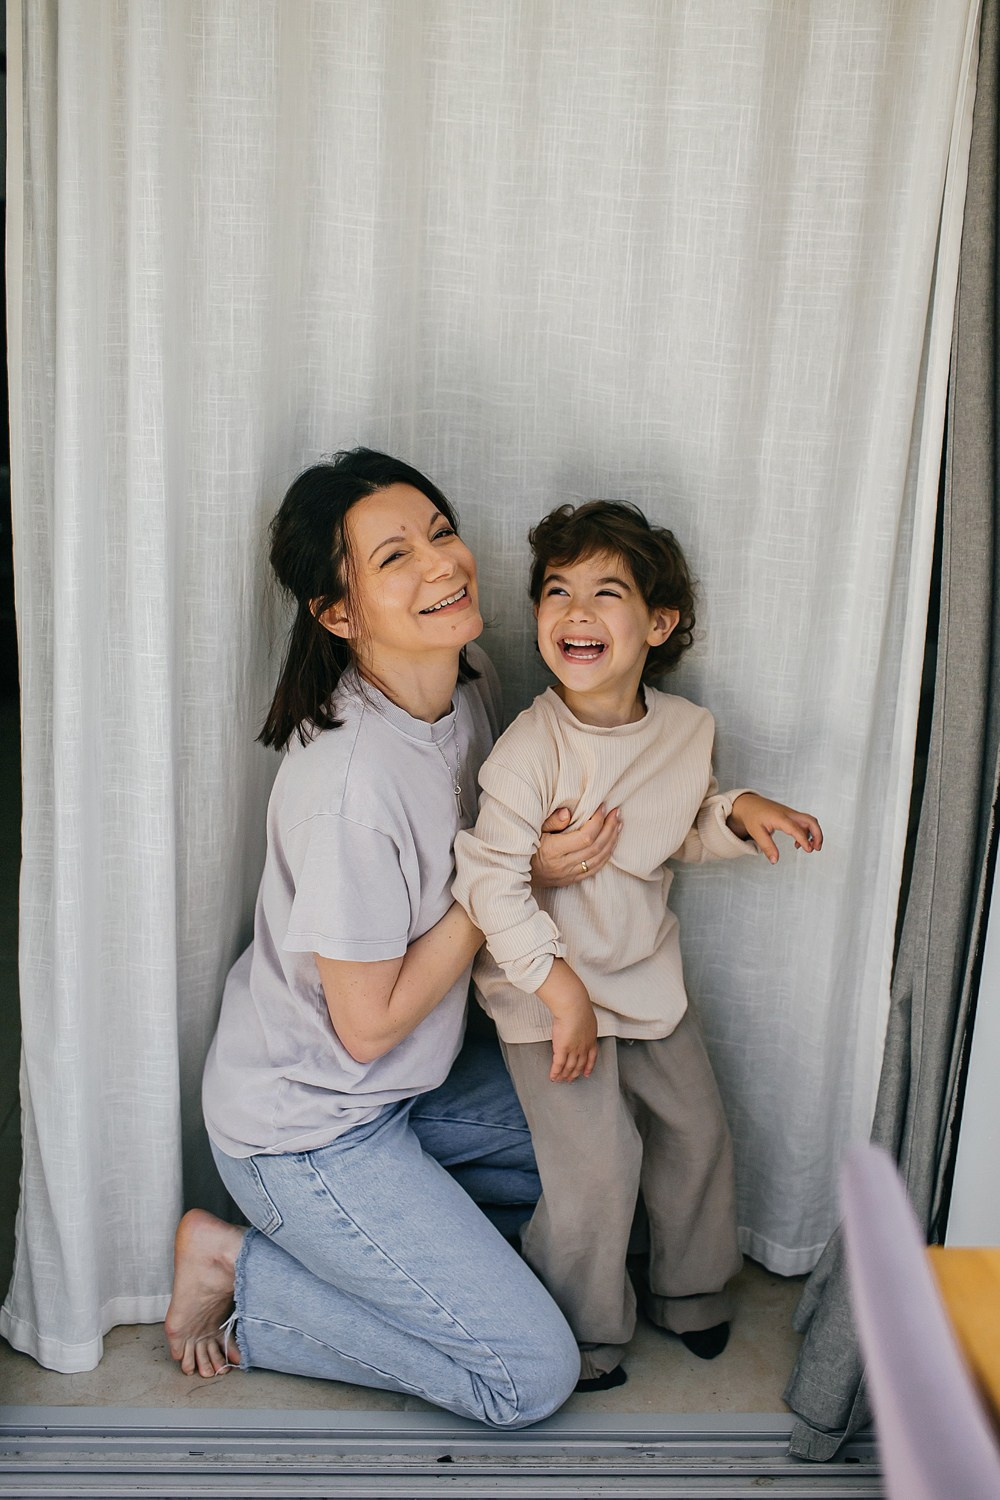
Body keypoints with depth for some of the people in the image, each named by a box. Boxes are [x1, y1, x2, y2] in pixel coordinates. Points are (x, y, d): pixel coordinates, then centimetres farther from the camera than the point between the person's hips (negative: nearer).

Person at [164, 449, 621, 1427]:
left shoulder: (467, 683, -7)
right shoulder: (351, 778, -33)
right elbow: (369, 1024, -23)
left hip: (411, 1080, 8)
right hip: (305, 1126, -8)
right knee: (534, 1374, -3)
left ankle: (387, 1228, 19)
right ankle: (240, 1269, 6)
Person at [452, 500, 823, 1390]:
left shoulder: (688, 728, -5)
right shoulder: (532, 747, -24)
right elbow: (490, 878, -24)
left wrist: (736, 812, -9)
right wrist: (562, 989, -25)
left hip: (647, 974, 6)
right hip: (548, 989, -6)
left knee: (697, 1130, 15)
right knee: (597, 1164, -7)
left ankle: (690, 1290, 43)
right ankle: (579, 1332, 20)